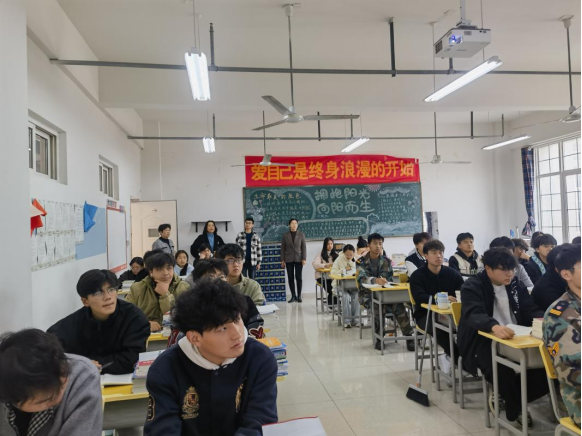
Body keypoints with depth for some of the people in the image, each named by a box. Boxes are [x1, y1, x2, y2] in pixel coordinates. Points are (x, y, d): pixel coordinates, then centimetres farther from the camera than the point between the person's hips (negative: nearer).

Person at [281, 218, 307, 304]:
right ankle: (293, 296, 10)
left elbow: (304, 247, 0)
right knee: (291, 278, 2)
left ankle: (299, 296, 5)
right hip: (289, 259, 1)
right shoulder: (285, 235, 5)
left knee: (299, 277, -3)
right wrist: (282, 260, 0)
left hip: (298, 259, -1)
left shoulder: (301, 234, 3)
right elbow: (283, 248, 5)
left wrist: (304, 259, -8)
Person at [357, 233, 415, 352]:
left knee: (398, 305, -28)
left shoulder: (386, 261, 10)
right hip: (368, 294, -2)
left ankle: (409, 336, -22)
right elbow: (361, 278, -21)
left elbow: (390, 279, 3)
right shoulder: (362, 261, -1)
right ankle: (379, 338, -18)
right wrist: (376, 280, -40)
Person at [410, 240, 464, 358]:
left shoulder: (452, 273, 7)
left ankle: (454, 356, -11)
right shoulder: (417, 275, -5)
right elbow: (419, 297, -20)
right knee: (439, 328, -35)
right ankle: (458, 357, -15)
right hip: (426, 315, -3)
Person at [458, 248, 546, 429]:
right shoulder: (472, 286, -13)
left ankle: (507, 397, 0)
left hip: (514, 337, 6)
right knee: (504, 371, -32)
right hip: (483, 341, -6)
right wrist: (495, 327, -52)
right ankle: (515, 409, -2)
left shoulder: (515, 284, 9)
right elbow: (474, 315, -29)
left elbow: (531, 309, 4)